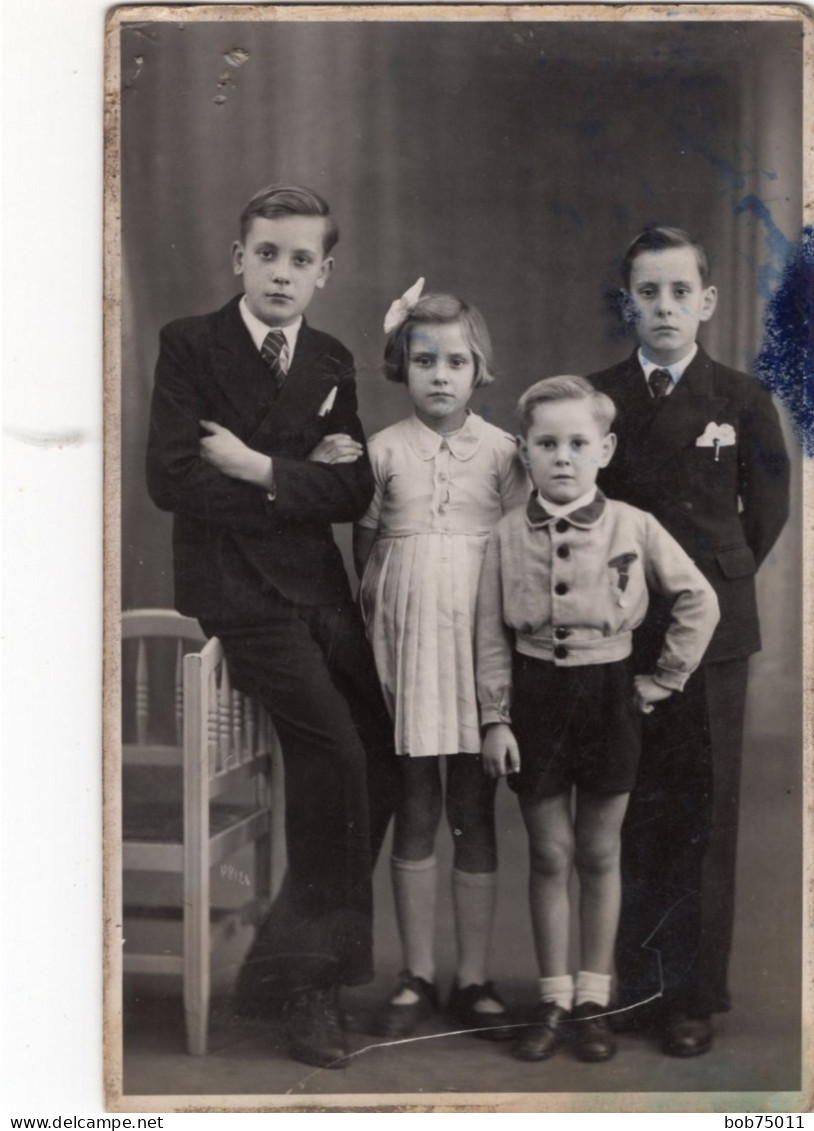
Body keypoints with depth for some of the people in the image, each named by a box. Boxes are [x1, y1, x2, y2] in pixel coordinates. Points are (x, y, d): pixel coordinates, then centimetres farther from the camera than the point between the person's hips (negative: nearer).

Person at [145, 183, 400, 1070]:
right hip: (235, 586, -6)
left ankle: (290, 962, 14)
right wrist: (305, 474, -10)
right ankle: (308, 969, -2)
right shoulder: (189, 345, -1)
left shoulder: (333, 363, 13)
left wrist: (262, 469, -12)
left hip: (318, 584, 6)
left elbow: (354, 493, 3)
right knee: (335, 748, -20)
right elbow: (170, 479, -14)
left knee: (381, 758, -2)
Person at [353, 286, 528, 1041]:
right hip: (407, 646, 0)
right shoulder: (383, 451, 3)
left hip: (479, 648, 0)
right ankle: (416, 977, 18)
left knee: (474, 813, 5)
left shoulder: (500, 451, 2)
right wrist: (376, 634, 1)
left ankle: (472, 979, 16)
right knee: (415, 812, 7)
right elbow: (367, 552, 8)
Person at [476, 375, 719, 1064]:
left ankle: (594, 999, 22)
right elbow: (492, 636, 0)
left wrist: (662, 681, -1)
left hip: (607, 693, 0)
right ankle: (555, 1000, 20)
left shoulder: (634, 528, -6)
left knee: (599, 854, 10)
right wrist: (495, 719, -4)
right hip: (536, 694, 1)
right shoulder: (508, 536, -3)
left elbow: (700, 602, 0)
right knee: (549, 856, 8)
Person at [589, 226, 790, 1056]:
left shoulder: (742, 399, 4)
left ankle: (692, 995, 13)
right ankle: (633, 982, 17)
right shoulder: (593, 398, 3)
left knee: (702, 813, 3)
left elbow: (766, 512, 11)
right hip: (615, 634, 0)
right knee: (628, 812, 5)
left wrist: (711, 584, 9)